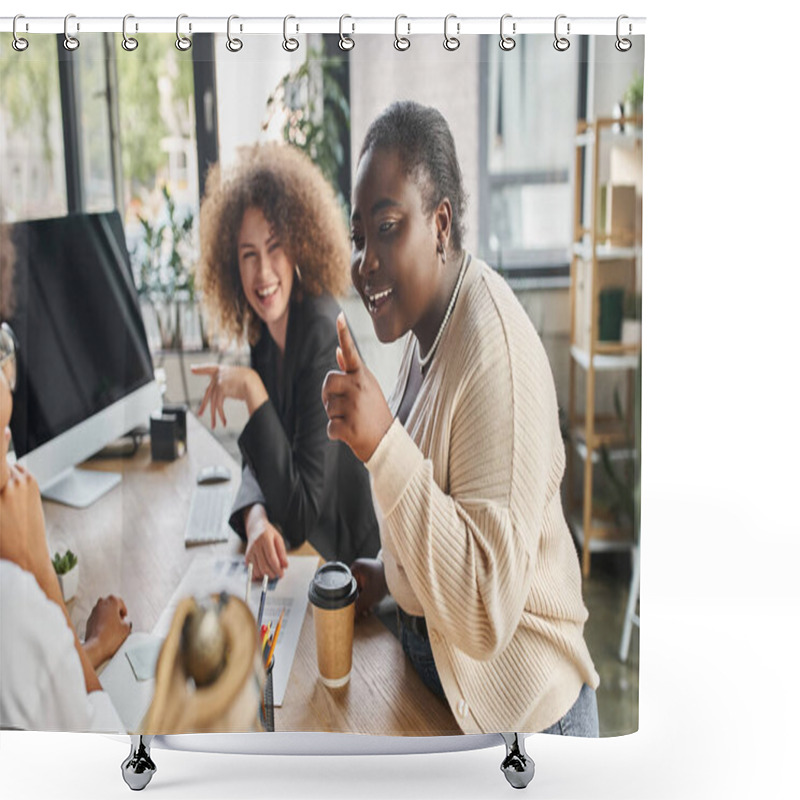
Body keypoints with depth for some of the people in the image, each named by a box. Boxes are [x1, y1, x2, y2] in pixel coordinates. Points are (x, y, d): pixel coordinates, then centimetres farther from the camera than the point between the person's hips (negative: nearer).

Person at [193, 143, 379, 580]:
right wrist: (256, 520, -17)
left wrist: (252, 390, -25)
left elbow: (304, 511, -24)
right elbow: (259, 461, 5)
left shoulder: (323, 332, -24)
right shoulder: (264, 332, 1)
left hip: (343, 557, -7)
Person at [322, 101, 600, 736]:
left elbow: (486, 616, -35)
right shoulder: (425, 327, 0)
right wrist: (390, 574, 6)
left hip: (518, 710, -8)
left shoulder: (496, 350, -30)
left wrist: (384, 444, -40)